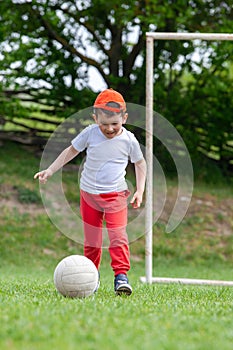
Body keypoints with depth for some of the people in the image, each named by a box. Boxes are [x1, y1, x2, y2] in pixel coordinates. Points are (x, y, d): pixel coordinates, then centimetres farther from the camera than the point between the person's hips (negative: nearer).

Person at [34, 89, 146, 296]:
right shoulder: (90, 133, -9)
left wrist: (140, 191, 1)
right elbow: (71, 151, 7)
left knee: (118, 234, -17)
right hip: (89, 192, 2)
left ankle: (121, 275, -17)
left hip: (115, 194, -2)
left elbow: (140, 163, 7)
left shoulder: (129, 140, -10)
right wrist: (50, 171, 6)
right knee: (91, 239, 8)